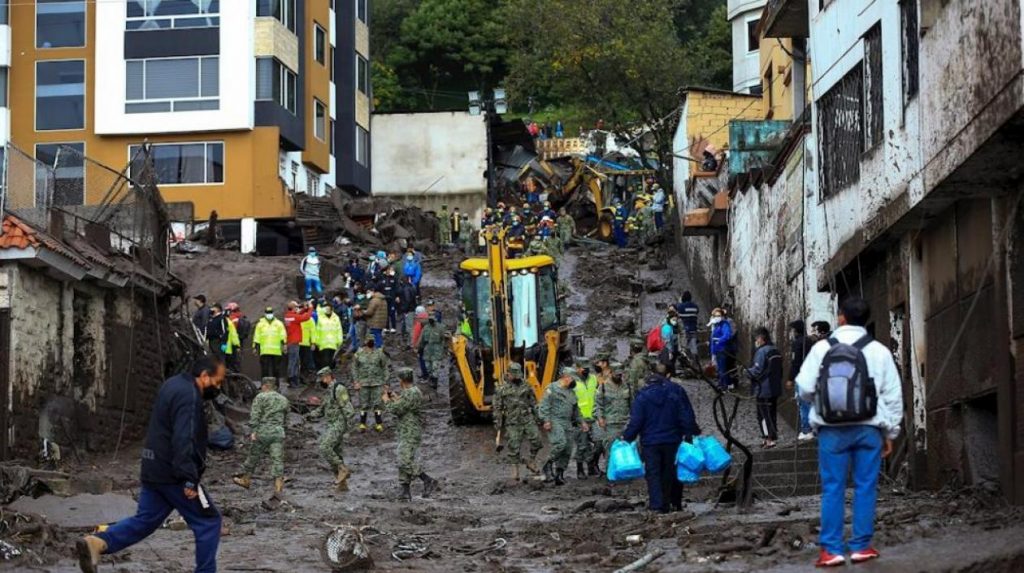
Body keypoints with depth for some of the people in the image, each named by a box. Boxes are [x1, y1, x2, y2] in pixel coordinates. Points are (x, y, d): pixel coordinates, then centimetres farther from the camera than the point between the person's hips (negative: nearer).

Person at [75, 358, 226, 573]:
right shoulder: (189, 396, -18)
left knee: (144, 520, 9)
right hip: (173, 475, -9)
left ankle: (97, 543, -9)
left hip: (154, 471, 9)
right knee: (208, 522, 2)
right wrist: (189, 479, -29)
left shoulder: (174, 386, 15)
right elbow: (183, 440, -27)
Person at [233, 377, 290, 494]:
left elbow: (254, 416, -11)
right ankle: (278, 485, -6)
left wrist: (253, 431, -13)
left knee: (254, 456, 10)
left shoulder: (260, 397, -2)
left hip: (263, 431, -4)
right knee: (277, 459, 1)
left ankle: (246, 480, 22)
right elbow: (285, 419, 19)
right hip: (279, 432, 4)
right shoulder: (284, 400, 16)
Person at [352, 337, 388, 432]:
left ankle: (379, 424, 7)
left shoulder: (379, 353, 0)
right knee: (364, 404, 4)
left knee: (377, 404, -1)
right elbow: (354, 368, 4)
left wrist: (385, 381, 1)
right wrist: (356, 382, -2)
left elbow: (384, 367, 5)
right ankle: (362, 424, 13)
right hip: (363, 383, 0)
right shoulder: (359, 354, 0)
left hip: (376, 383, 0)